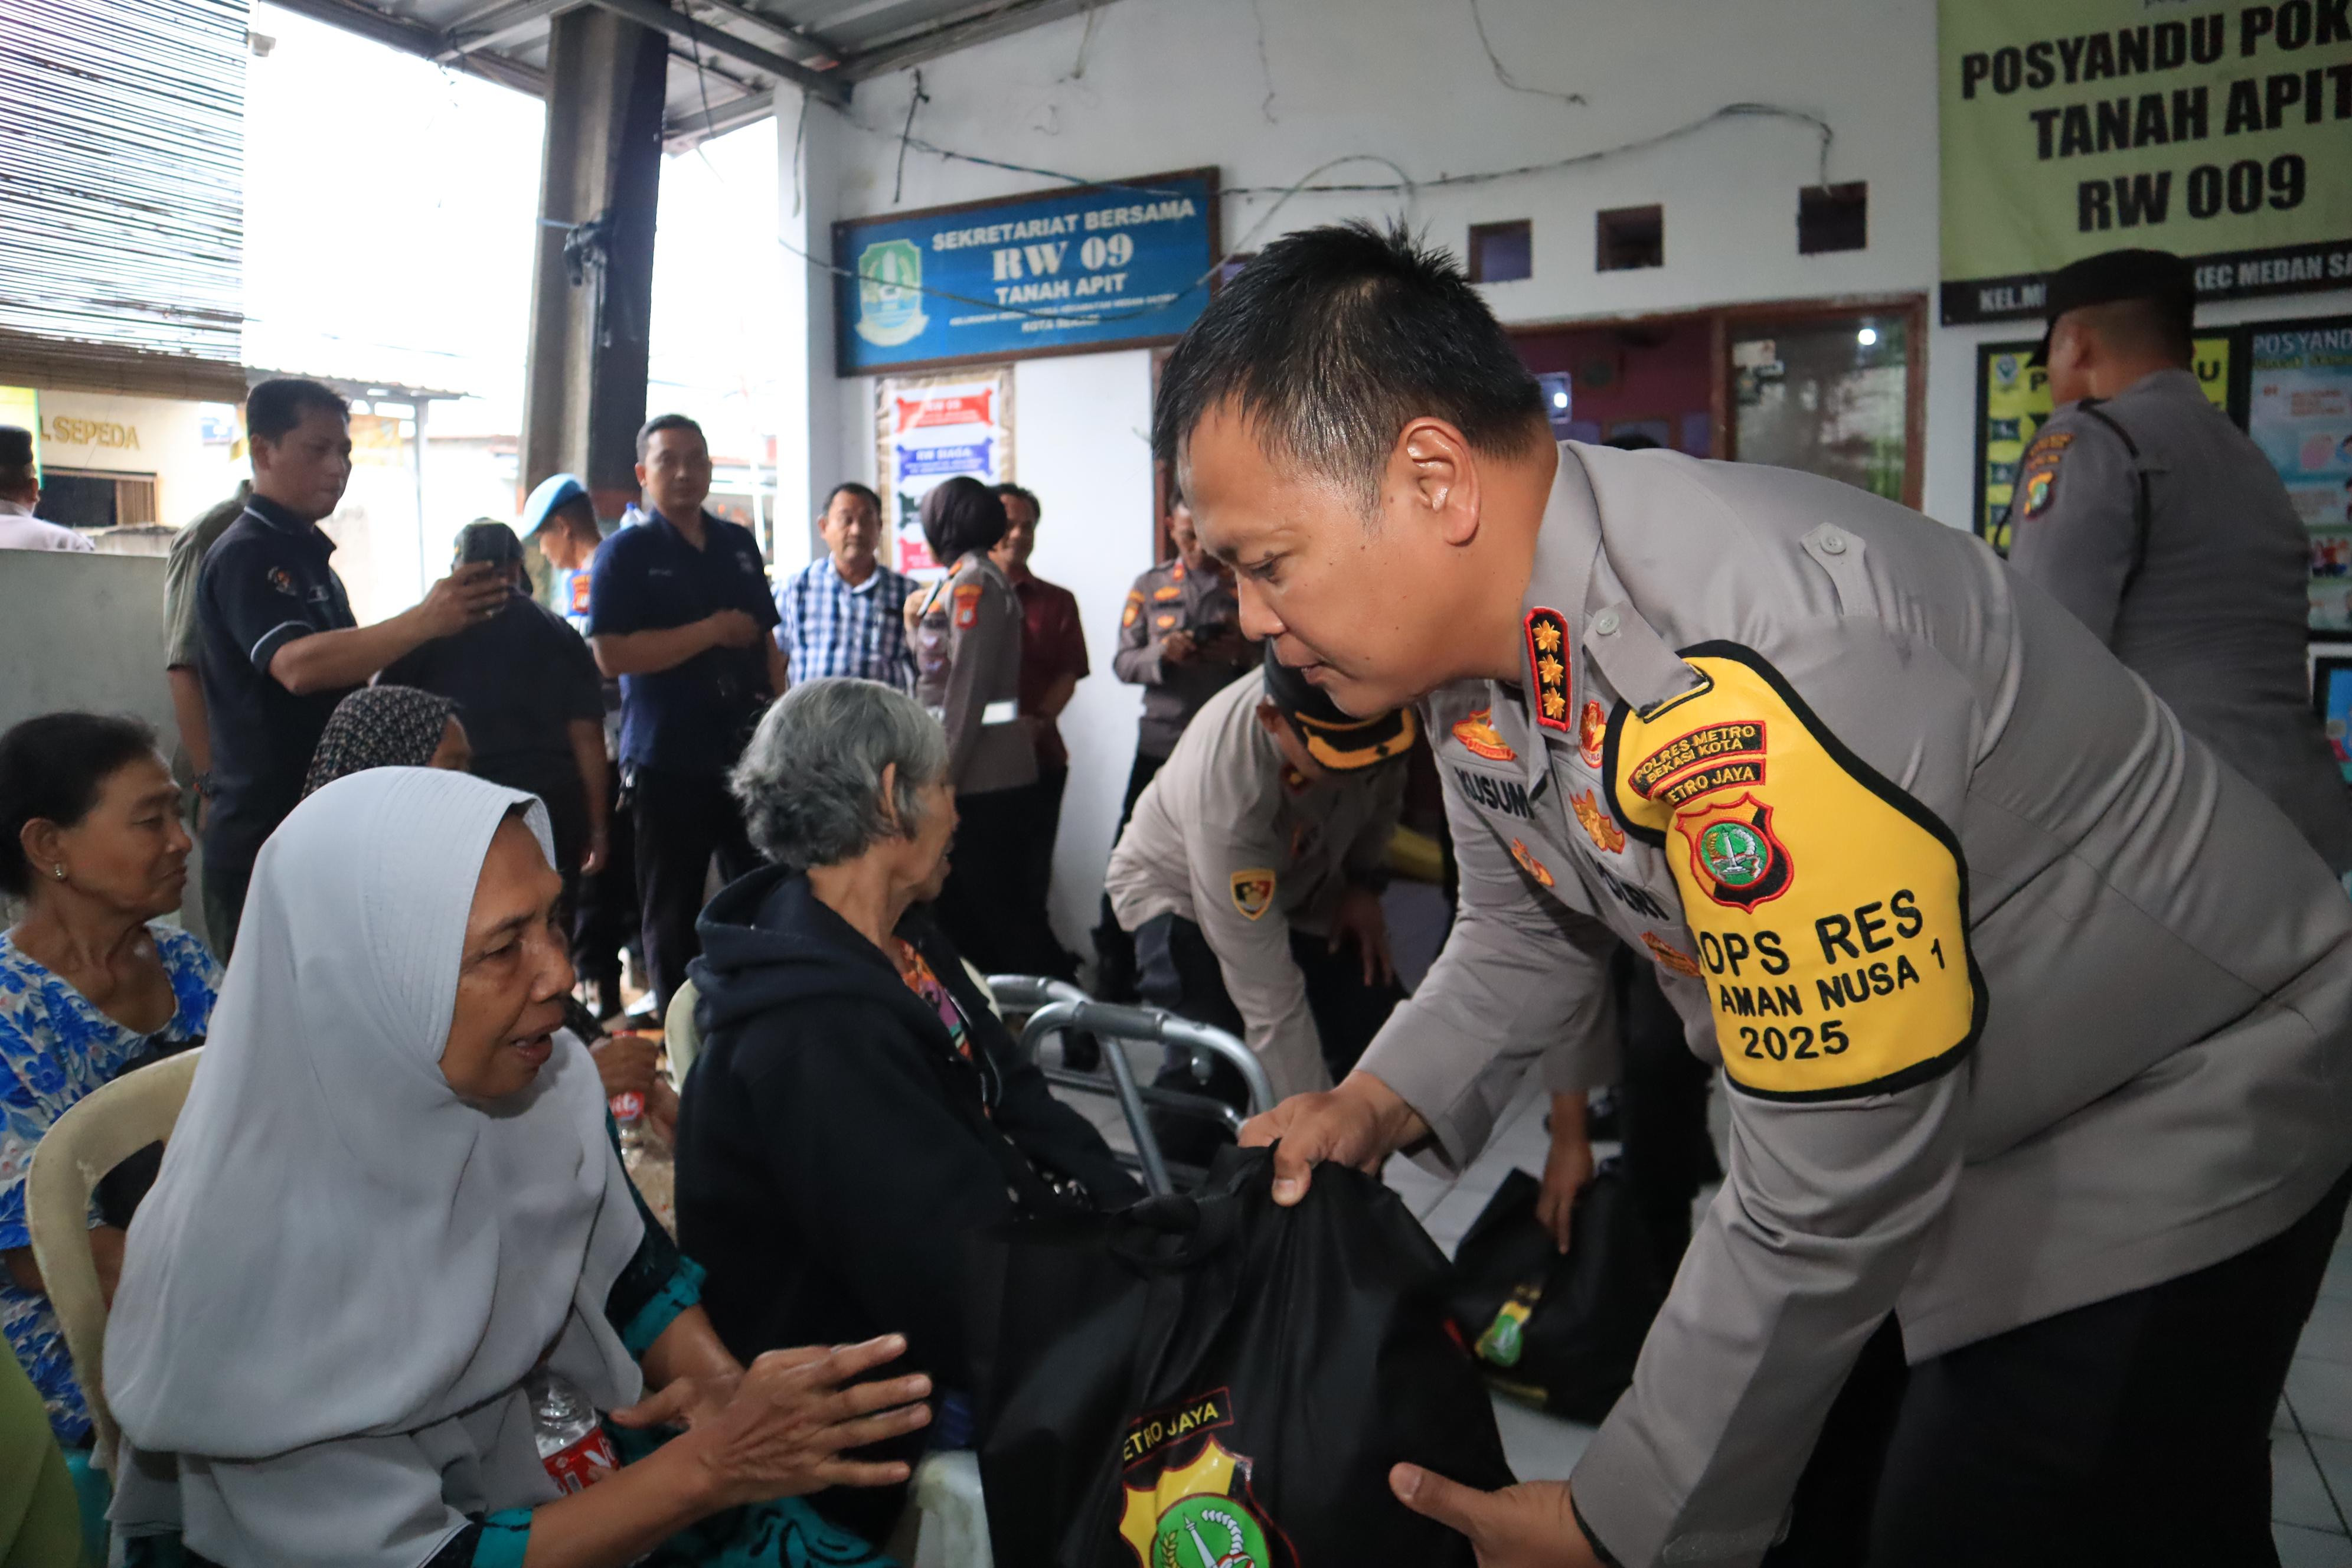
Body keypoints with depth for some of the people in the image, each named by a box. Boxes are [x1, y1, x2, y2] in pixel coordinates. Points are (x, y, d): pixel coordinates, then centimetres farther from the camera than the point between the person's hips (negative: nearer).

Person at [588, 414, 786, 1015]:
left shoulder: (739, 544, 12)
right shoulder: (625, 553, -3)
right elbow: (612, 654, -14)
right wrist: (712, 631, -14)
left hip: (747, 751, 4)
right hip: (668, 759, -4)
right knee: (673, 914, 5)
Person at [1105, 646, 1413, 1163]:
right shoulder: (1228, 793, -44)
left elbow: (1384, 784, 0)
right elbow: (1271, 1005, -40)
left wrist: (1364, 882, -6)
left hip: (1297, 880, 6)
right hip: (1180, 890, -5)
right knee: (1214, 1066, -28)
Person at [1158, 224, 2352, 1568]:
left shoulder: (1743, 672, -38)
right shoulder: (1475, 643, -9)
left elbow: (1831, 1200, -32)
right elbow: (1525, 931, 8)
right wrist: (1385, 1102, -9)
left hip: (2171, 1116, -7)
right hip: (1867, 1122, 8)